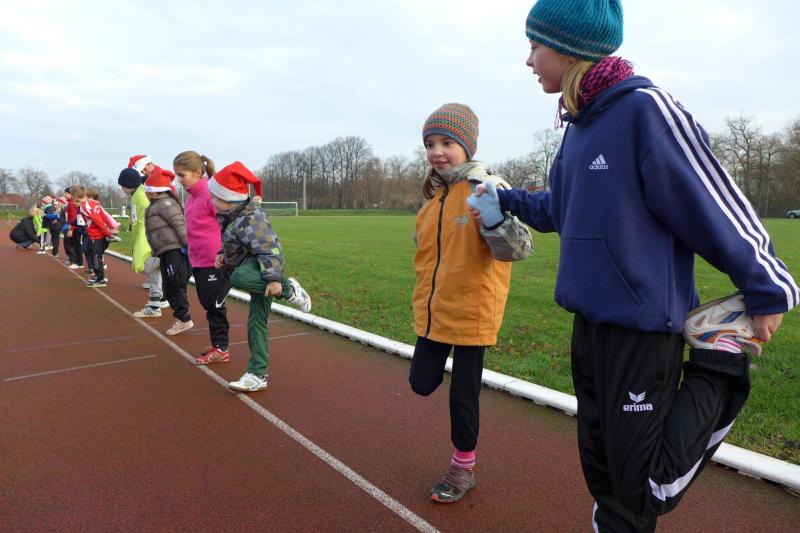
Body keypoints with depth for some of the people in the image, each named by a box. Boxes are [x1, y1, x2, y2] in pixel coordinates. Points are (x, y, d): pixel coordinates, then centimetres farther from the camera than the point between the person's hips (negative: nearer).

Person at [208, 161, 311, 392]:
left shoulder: (250, 220, -21)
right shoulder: (230, 216, 10)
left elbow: (270, 249, -26)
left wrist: (274, 278, -32)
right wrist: (223, 256, 12)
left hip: (262, 268, -9)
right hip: (251, 270, 9)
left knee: (238, 278, -40)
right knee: (256, 323, 8)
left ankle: (288, 289, -19)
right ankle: (257, 375, 15)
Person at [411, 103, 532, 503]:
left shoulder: (487, 189, -15)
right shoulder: (434, 193, 6)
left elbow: (518, 248, -24)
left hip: (471, 310, -6)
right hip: (432, 309, 6)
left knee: (463, 392, 8)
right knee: (422, 383, 13)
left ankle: (463, 468, 32)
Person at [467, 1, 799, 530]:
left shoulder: (645, 108, -16)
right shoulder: (580, 123, 9)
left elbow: (718, 205, -13)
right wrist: (506, 201, 25)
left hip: (641, 328, -8)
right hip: (589, 322, 8)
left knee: (643, 488, 2)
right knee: (602, 472, 18)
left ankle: (720, 370, 16)